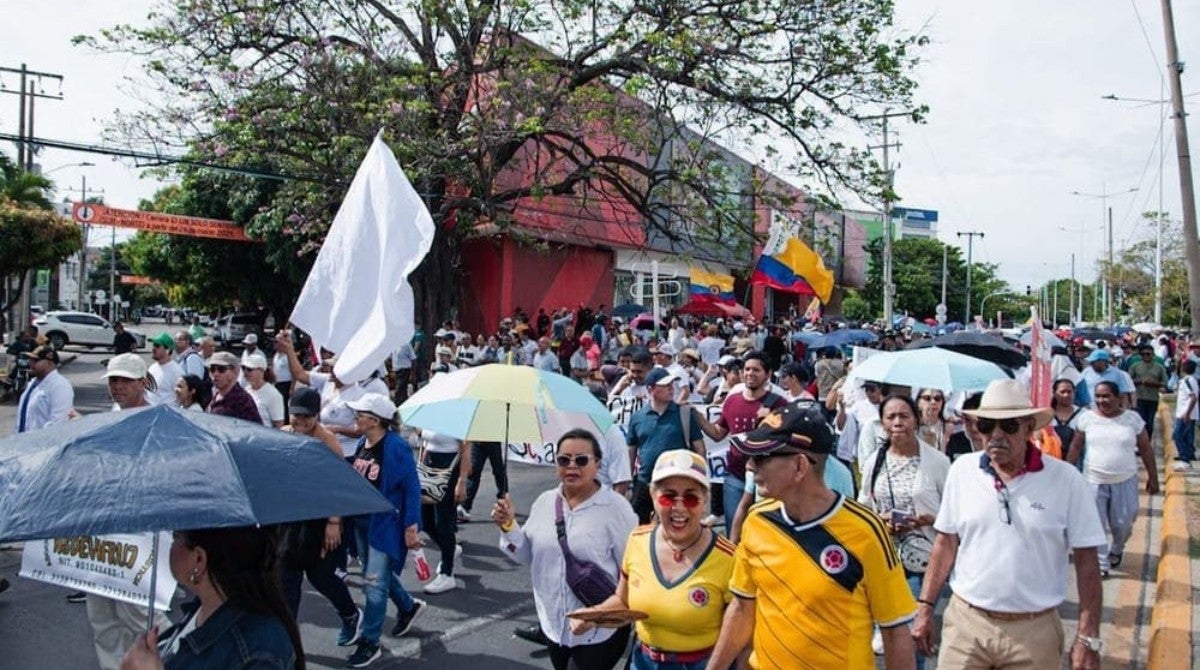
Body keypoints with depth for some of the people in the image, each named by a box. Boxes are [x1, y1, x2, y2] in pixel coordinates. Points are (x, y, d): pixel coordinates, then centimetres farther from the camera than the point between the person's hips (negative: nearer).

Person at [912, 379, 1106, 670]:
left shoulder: (1066, 480, -7)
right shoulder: (962, 471, -1)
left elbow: (1086, 561, -4)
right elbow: (946, 542, 6)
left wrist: (1088, 638, -6)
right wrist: (925, 607, 3)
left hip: (1034, 631, -1)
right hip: (965, 622, 2)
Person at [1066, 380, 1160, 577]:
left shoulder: (1133, 418, -5)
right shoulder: (1086, 418, -5)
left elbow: (1146, 450, 3)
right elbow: (1075, 447, 3)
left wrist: (1153, 477, 4)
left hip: (1125, 481, 0)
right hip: (1095, 481, 0)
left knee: (1123, 523, 11)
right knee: (1097, 525, 3)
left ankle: (1116, 550, 42)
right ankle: (1101, 564, 16)